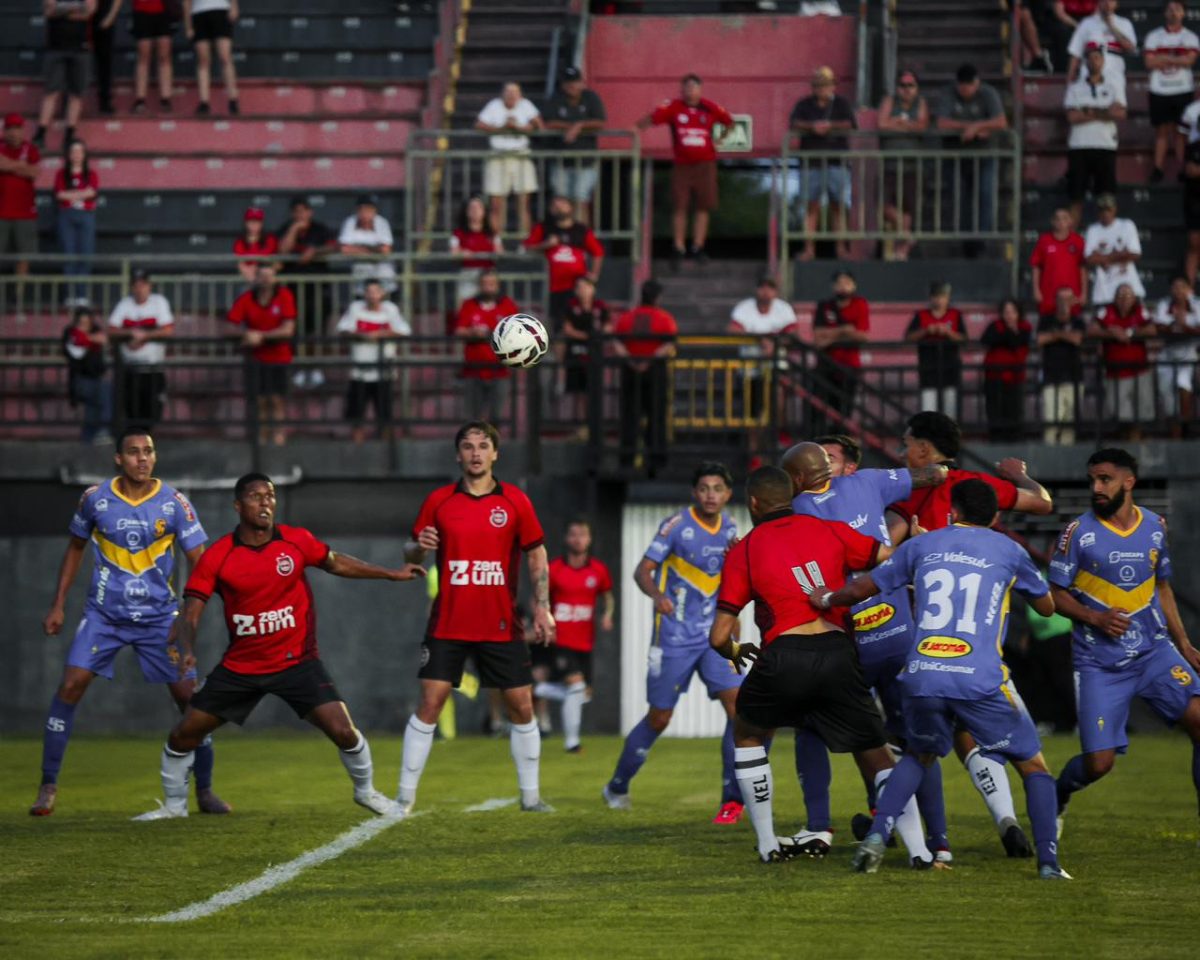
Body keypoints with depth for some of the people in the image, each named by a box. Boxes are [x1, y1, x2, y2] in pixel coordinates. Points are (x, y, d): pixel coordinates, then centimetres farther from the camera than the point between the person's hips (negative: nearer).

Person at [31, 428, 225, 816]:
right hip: (104, 613, 0)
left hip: (158, 615, 0)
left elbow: (200, 564, -7)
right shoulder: (95, 499, -5)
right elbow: (75, 547, 12)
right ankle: (48, 787, -4)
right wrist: (58, 605, 9)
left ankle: (205, 790, 10)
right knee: (70, 685, -14)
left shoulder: (174, 503, -8)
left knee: (189, 695, -6)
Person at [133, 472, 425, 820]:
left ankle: (366, 791, 17)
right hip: (240, 666, 0)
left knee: (343, 731, -13)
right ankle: (174, 805, 26)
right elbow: (190, 615, -12)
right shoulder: (216, 557, -11)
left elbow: (336, 563, 13)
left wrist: (393, 574, 13)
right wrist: (186, 652, -32)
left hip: (297, 661, 0)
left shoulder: (297, 541, -6)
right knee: (182, 735, 1)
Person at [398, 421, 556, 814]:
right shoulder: (438, 501, 2)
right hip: (448, 624, -1)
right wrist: (419, 547, -15)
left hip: (501, 626, 1)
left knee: (521, 706, 2)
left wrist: (542, 609, -2)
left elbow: (537, 556, 7)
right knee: (429, 704, -7)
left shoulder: (515, 501, 1)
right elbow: (410, 554, 9)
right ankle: (405, 796, -1)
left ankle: (530, 796, 15)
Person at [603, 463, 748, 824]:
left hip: (714, 633, 4)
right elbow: (642, 570, -15)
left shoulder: (729, 527, 6)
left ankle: (733, 798, -6)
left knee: (738, 705, -13)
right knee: (659, 718, 2)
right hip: (673, 637, -4)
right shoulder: (677, 525, -11)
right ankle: (617, 787, 24)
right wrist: (657, 595, -34)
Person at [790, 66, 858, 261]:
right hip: (811, 162, 0)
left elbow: (852, 125, -3)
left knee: (839, 205, -2)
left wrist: (830, 126, -14)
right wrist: (812, 126, -18)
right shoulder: (804, 104, 11)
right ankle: (810, 248, -3)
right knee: (811, 205, -3)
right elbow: (793, 124, -3)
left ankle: (841, 247, 0)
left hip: (837, 160, 0)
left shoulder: (842, 104, 10)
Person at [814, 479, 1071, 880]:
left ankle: (876, 838, 10)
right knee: (1033, 765, 13)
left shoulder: (922, 545, 16)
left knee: (919, 755, 29)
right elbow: (1047, 606, 27)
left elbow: (861, 589, 24)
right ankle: (1048, 861, 0)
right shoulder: (1009, 550, 12)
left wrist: (827, 599, 44)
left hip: (922, 677, 3)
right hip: (982, 679, -2)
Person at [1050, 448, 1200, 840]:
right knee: (1098, 763, -7)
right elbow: (1056, 593, -2)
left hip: (1154, 651, 3)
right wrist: (1096, 618, -18)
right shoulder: (1078, 532, -6)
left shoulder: (1155, 527, 6)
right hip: (1099, 664, -3)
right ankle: (1057, 795, 29)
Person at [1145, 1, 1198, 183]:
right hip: (1159, 90, 1)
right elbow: (1150, 63, -5)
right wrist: (1177, 60, -7)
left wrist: (1164, 58, -11)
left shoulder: (1190, 37, 4)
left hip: (1183, 90, -1)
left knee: (1181, 130, 0)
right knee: (1161, 131, 4)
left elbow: (1189, 60, -11)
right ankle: (1158, 169, 5)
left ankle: (1182, 169, 3)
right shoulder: (1154, 36, 5)